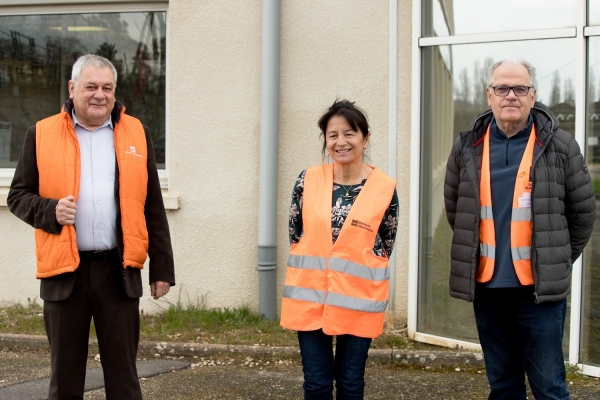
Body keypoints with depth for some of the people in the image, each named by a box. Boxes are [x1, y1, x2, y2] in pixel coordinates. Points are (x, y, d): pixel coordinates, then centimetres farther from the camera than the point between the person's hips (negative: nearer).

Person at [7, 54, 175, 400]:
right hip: (65, 271, 0)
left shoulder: (137, 134, 8)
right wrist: (50, 211, -14)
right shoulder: (42, 134, 4)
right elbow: (18, 196, 7)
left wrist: (162, 268, 6)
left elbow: (153, 208, 9)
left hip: (119, 269, 1)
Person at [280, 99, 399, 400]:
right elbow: (295, 234, 6)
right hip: (310, 296, 1)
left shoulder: (385, 189, -6)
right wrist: (317, 267, 5)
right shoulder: (308, 180, -3)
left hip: (359, 300, -1)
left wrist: (357, 274, 2)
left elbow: (385, 246, 2)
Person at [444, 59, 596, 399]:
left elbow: (583, 211, 4)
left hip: (541, 289, -3)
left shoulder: (560, 146, -5)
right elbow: (454, 210, 16)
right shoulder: (467, 148, 3)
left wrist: (559, 259, 7)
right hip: (487, 288, 3)